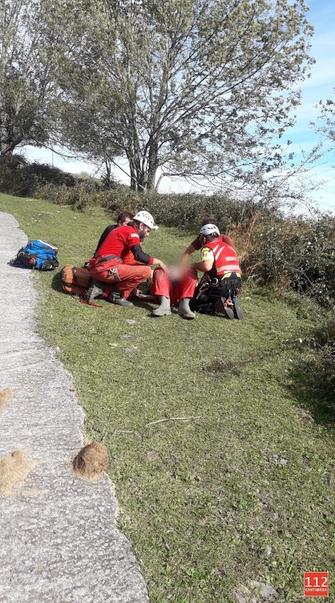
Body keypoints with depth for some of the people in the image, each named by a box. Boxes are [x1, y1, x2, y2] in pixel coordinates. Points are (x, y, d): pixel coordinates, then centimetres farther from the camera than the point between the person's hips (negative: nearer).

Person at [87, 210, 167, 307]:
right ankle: (117, 294, -4)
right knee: (145, 271, -16)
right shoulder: (131, 231, -3)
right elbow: (139, 255, -17)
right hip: (106, 268, -10)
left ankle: (99, 286, 9)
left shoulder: (121, 230, 26)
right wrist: (158, 262, -2)